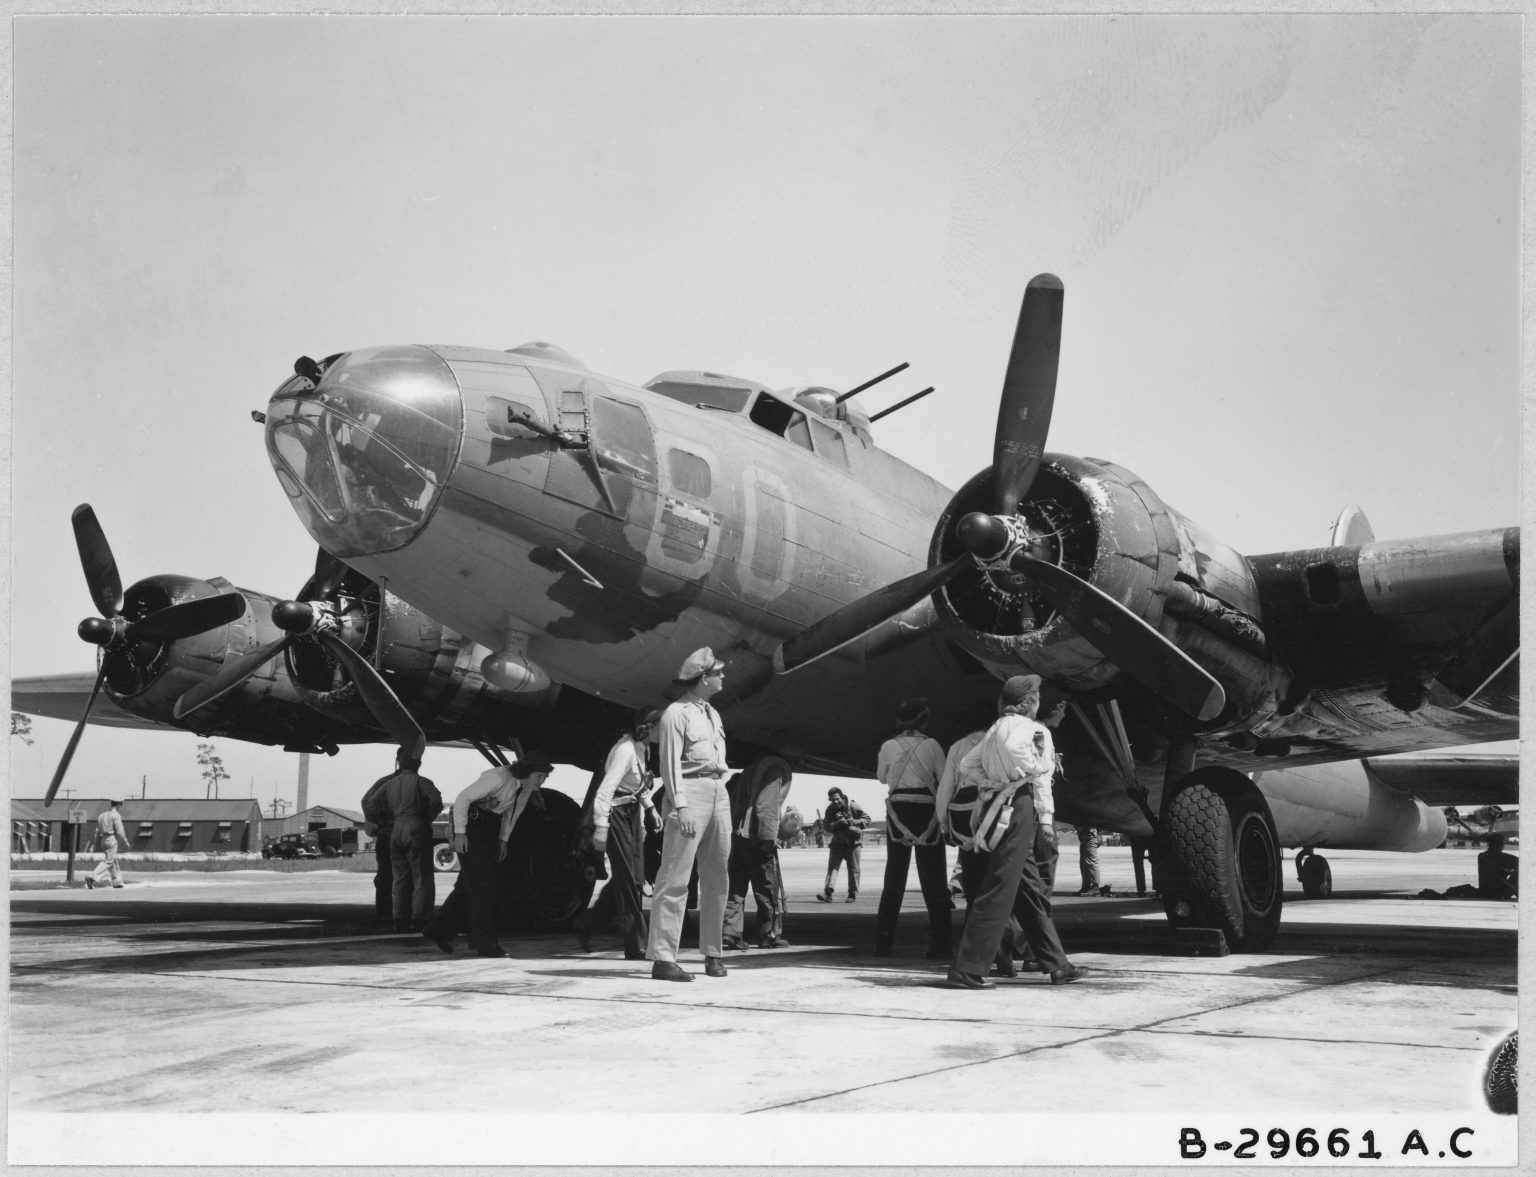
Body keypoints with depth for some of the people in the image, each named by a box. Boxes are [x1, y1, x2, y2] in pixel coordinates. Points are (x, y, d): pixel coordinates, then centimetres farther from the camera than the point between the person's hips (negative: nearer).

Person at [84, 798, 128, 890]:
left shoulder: (101, 815, 12)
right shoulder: (116, 815, -10)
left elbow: (98, 831, 13)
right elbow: (120, 831, -13)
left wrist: (97, 843, 18)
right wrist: (125, 842, -3)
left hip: (103, 840, 8)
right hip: (112, 839, -8)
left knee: (113, 861, 16)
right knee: (108, 861, -9)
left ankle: (117, 882, 19)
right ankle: (91, 877, -23)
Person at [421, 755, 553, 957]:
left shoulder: (527, 787, -1)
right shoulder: (498, 778, -27)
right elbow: (462, 798, -23)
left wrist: (504, 839, 9)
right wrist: (460, 833, -24)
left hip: (489, 830, 9)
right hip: (471, 825, -9)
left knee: (468, 884, 12)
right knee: (483, 885, -10)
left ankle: (438, 930, 23)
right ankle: (486, 943, -7)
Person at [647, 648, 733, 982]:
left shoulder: (713, 714, 20)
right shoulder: (676, 713, -5)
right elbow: (670, 763, -11)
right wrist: (680, 805, -19)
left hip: (719, 794, 8)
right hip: (690, 792, -8)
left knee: (716, 878, 9)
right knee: (675, 879, -9)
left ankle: (713, 953, 17)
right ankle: (663, 958, -11)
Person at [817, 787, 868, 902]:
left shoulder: (853, 806, -9)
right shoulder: (830, 809, -3)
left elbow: (867, 818, -6)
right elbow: (826, 826, -9)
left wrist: (855, 822, -23)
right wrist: (838, 824, -27)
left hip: (853, 842, -2)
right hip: (837, 843, 2)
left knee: (853, 869, 3)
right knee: (832, 866, -7)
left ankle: (853, 894, 13)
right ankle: (827, 893, -12)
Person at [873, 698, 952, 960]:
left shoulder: (889, 746, 1)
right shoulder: (931, 745, -5)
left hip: (898, 811, 2)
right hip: (926, 810, -2)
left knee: (894, 879, 11)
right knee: (933, 881, 4)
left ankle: (883, 943, 9)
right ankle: (939, 946, 0)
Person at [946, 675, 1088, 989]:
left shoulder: (997, 727, 20)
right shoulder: (1021, 725, -6)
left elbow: (966, 765, 18)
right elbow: (1013, 747, -29)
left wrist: (993, 780, 9)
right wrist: (1037, 765, -12)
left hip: (998, 805, 10)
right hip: (1018, 806, -10)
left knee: (1031, 890, 14)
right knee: (999, 889, -10)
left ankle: (1057, 965, 21)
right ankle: (967, 971, -11)